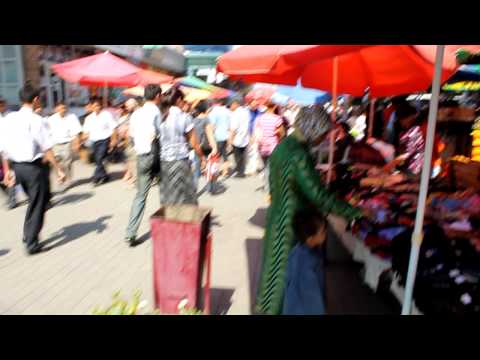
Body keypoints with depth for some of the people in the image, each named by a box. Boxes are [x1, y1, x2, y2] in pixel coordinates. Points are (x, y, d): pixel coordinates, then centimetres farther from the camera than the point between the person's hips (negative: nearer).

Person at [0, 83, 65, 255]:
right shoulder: (35, 119, -14)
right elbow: (47, 148, -17)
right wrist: (58, 169, -11)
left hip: (16, 166, 6)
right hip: (33, 166, -6)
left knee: (34, 200, 24)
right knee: (38, 204, 8)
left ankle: (29, 236, 30)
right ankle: (32, 244, 14)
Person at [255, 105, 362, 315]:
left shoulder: (284, 145, 3)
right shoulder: (298, 155, -26)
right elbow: (318, 195, -30)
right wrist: (355, 212, -21)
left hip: (278, 217, 9)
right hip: (293, 223, -9)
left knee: (276, 263, 24)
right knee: (288, 269, 9)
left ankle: (267, 304, 44)